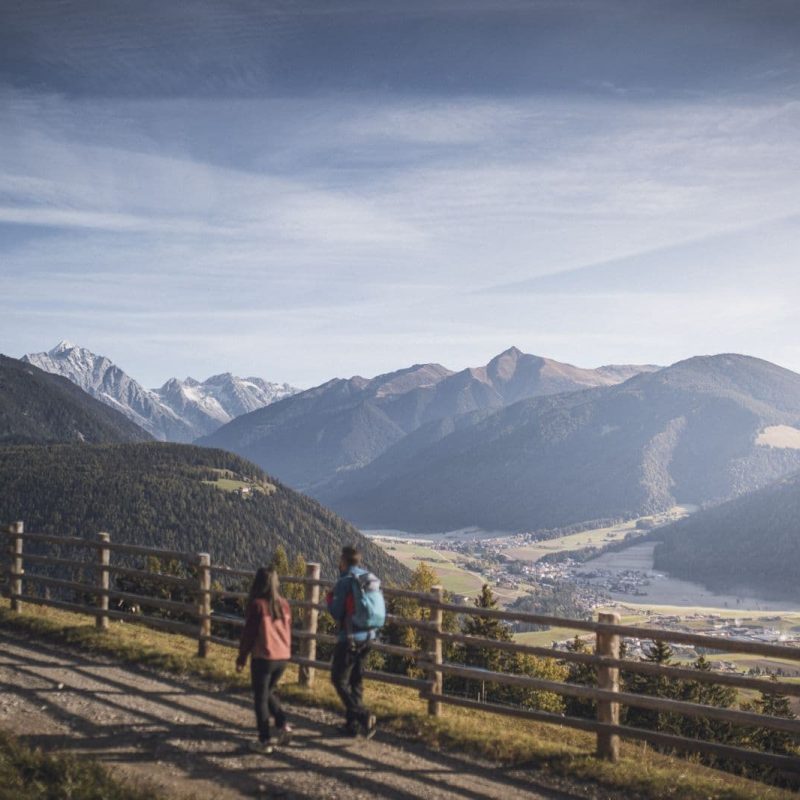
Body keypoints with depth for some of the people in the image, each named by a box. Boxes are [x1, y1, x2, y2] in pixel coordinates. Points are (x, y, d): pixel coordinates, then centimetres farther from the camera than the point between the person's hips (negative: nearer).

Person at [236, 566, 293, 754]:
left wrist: (241, 658, 0)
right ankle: (283, 724, 8)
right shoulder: (284, 604, 5)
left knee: (261, 698, 7)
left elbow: (249, 633, -9)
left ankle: (265, 740, 9)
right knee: (268, 692, 24)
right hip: (282, 657, 6)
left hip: (263, 657, -6)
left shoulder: (257, 604, -12)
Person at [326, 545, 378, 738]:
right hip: (368, 636, 7)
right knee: (356, 681, 16)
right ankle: (353, 724, 20)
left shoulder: (344, 582, -15)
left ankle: (363, 715, -13)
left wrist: (330, 596, 3)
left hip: (349, 638, -7)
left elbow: (336, 612, -14)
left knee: (339, 680, 2)